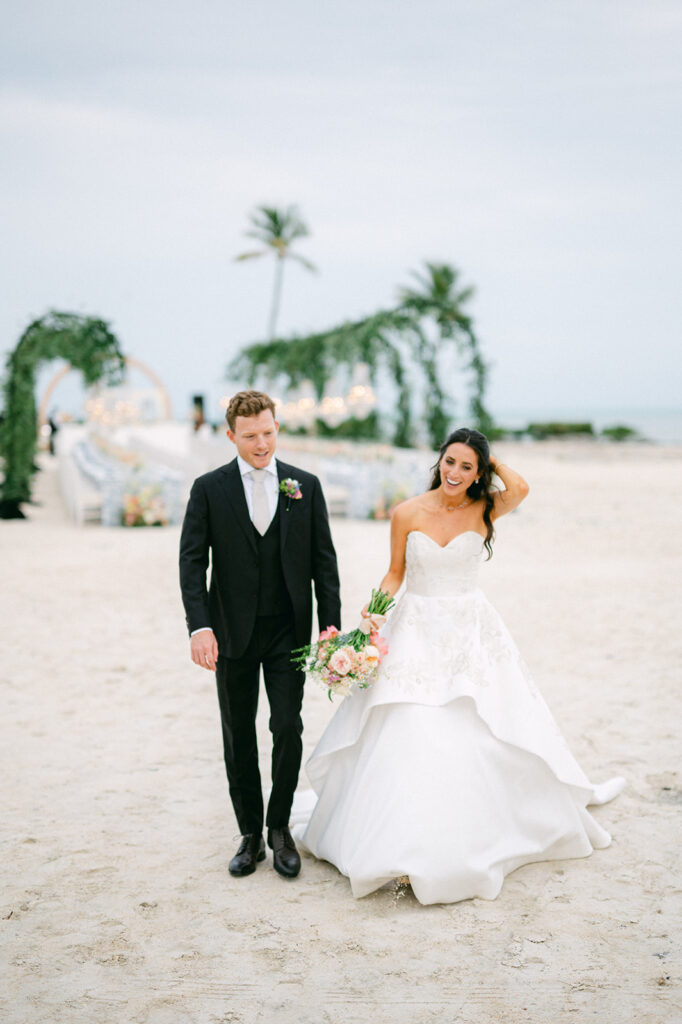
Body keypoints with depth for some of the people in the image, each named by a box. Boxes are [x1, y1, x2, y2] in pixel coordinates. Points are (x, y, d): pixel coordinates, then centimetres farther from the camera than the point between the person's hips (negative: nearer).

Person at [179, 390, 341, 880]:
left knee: (288, 728, -2)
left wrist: (331, 623, -3)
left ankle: (280, 828, 18)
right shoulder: (209, 489, -1)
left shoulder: (306, 486, 3)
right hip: (233, 632, 0)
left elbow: (323, 559, 4)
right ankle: (251, 835, 22)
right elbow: (192, 561, -6)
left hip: (289, 630, 0)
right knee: (239, 735, 9)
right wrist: (199, 626, -18)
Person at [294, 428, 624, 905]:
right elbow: (395, 573, 7)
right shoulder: (408, 513, -2)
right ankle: (402, 847, 8)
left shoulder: (484, 511, -2)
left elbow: (519, 488, -23)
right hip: (416, 634, -1)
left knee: (481, 737, 5)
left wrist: (491, 460, -7)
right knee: (406, 737, -6)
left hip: (471, 636, 1)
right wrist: (373, 608, -9)